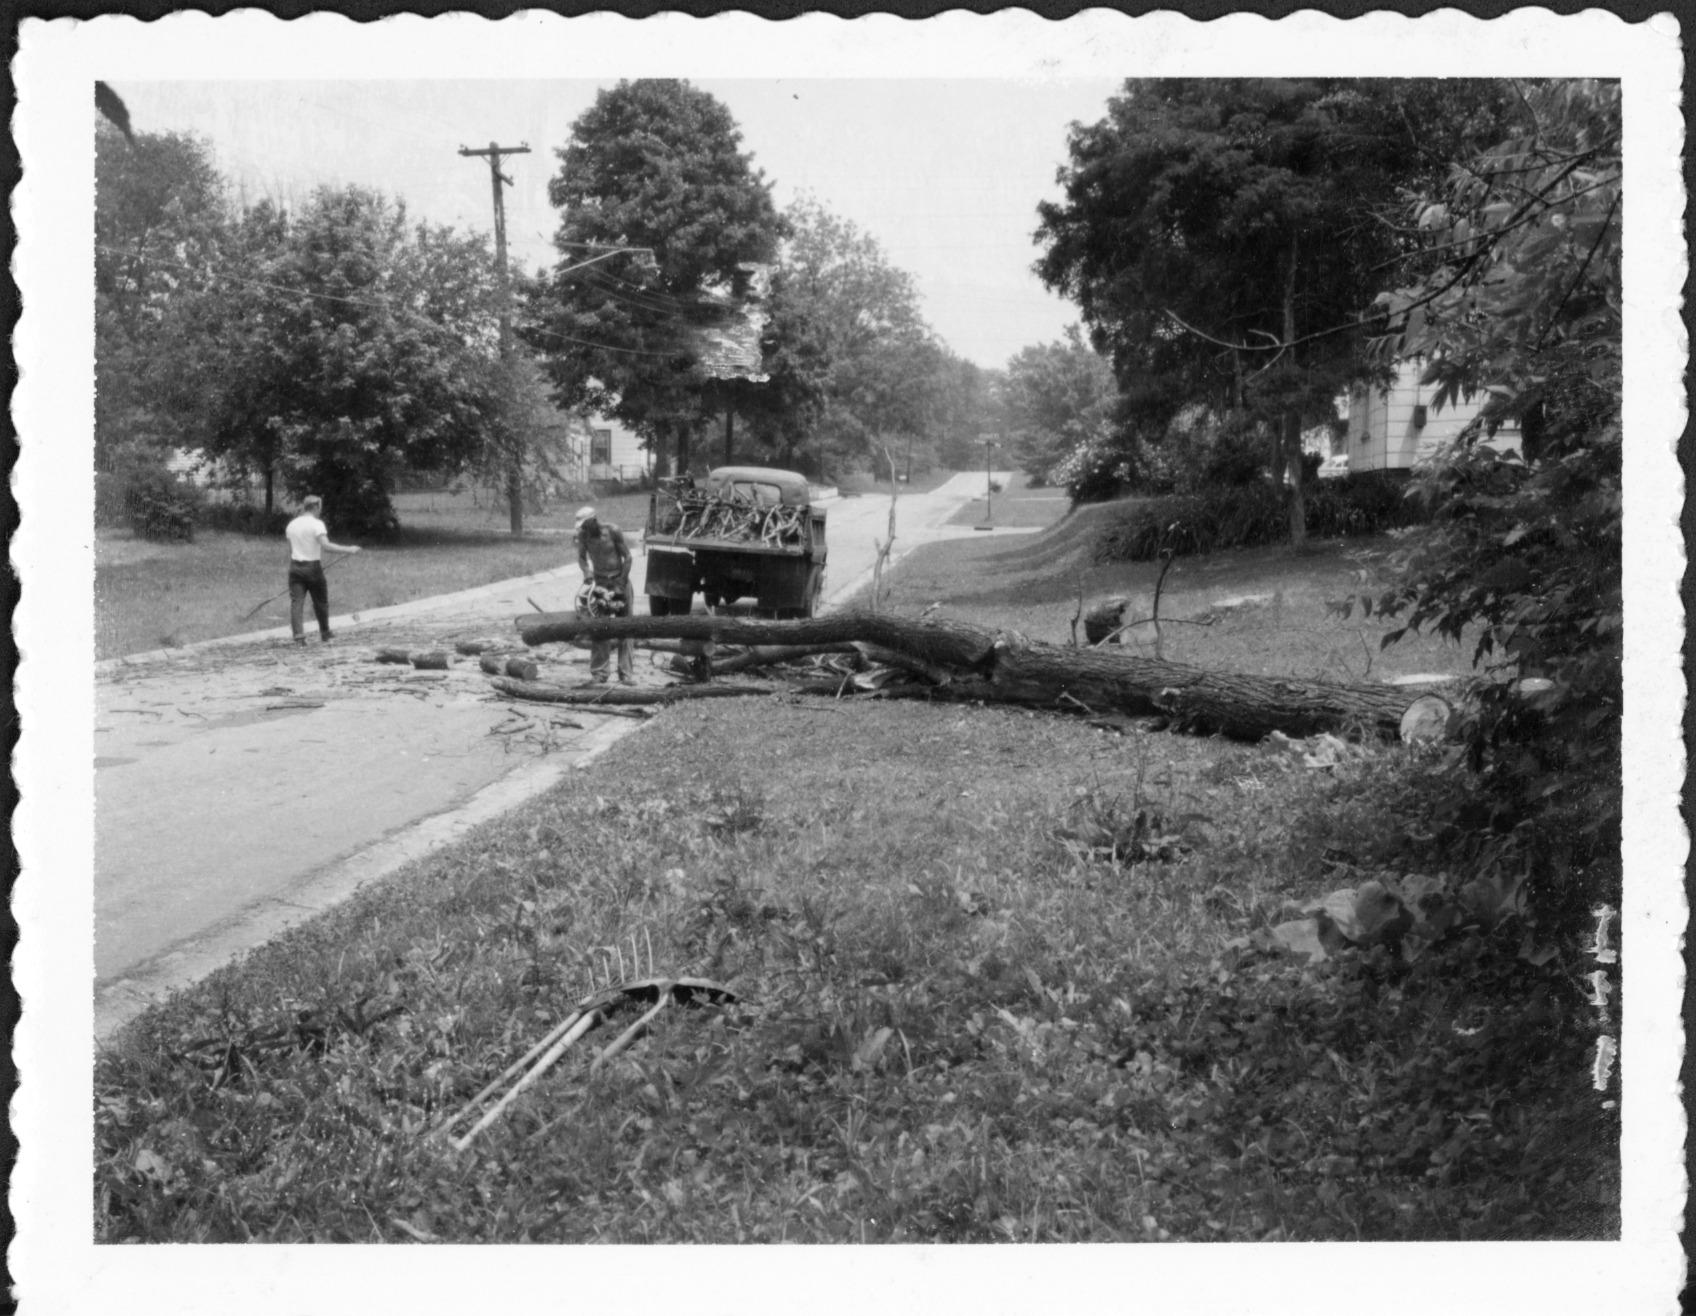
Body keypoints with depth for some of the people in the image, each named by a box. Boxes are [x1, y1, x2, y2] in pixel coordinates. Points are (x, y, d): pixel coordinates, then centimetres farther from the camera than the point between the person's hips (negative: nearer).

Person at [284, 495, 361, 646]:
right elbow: (325, 545, -23)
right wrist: (348, 549, -21)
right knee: (320, 602, 11)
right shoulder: (317, 524, -10)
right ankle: (325, 634, 23)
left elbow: (290, 550, 14)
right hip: (313, 567, -4)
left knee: (296, 602, -1)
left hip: (295, 566, 4)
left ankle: (298, 636, -13)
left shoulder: (292, 525, 10)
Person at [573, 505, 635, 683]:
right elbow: (581, 557, 2)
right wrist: (587, 572, -19)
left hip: (620, 579, -2)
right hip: (600, 582, 2)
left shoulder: (613, 531, -18)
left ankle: (625, 672, -1)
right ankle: (598, 672, 0)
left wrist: (621, 585, -15)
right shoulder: (583, 535, -10)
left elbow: (627, 557, -12)